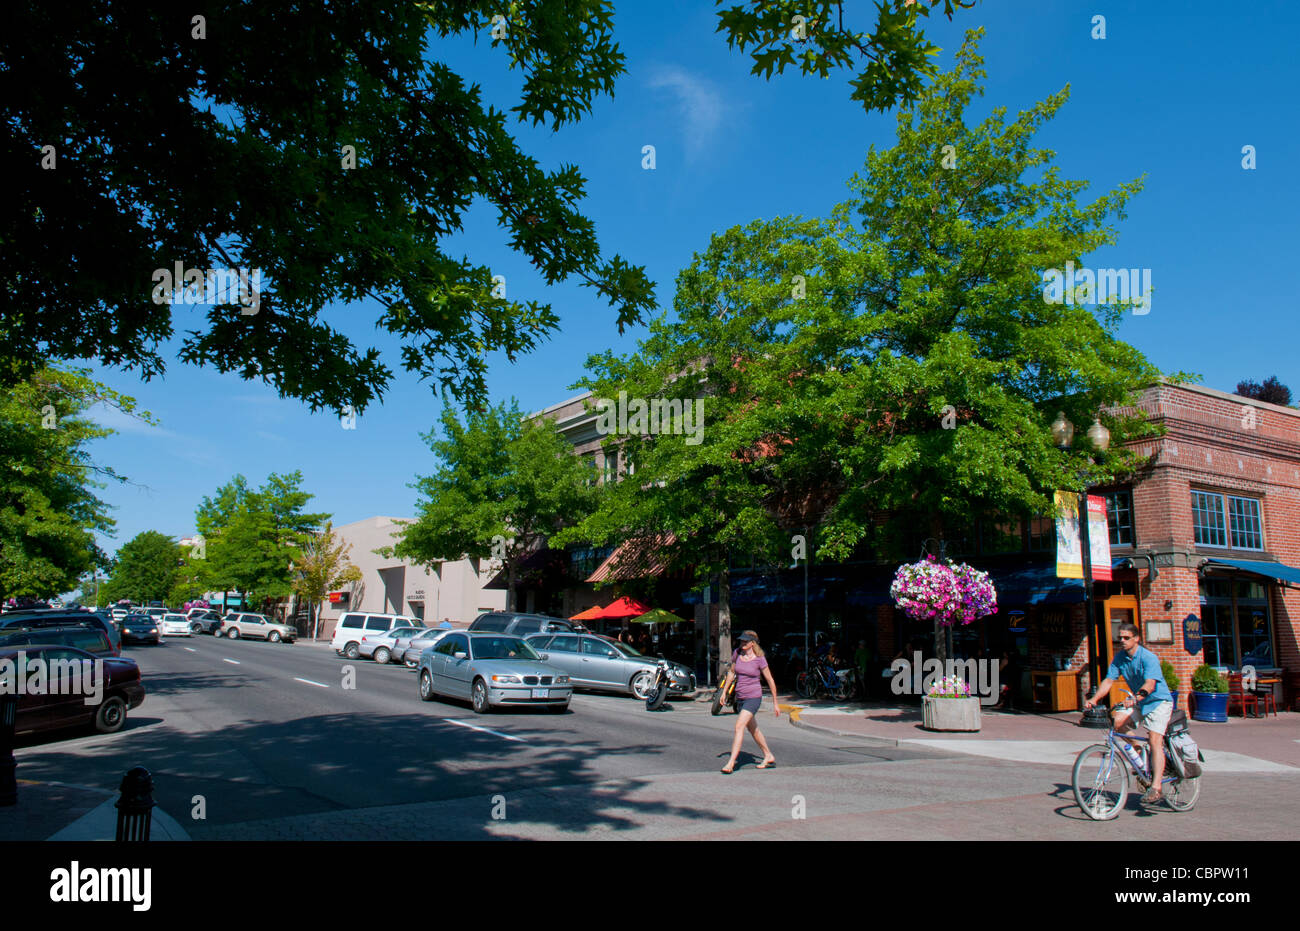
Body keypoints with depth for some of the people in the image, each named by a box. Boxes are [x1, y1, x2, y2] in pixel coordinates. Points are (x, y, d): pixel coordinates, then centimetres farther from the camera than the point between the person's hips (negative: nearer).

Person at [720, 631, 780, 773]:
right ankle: (769, 757, 33)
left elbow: (770, 681, -4)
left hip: (753, 697, -7)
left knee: (739, 726, -19)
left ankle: (731, 763, -20)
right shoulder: (737, 654, 1)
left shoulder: (759, 659, -12)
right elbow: (731, 672, 17)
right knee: (752, 729, 17)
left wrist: (776, 703, 1)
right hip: (741, 697, 7)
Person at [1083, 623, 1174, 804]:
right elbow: (1108, 680, -8)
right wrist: (1094, 699, -24)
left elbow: (1150, 684, -35)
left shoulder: (1149, 658, -22)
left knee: (1155, 740, -19)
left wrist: (1136, 698, -53)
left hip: (1158, 701, -6)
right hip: (1137, 701, 6)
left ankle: (1156, 787, -20)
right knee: (1118, 721, -19)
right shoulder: (1119, 658, -3)